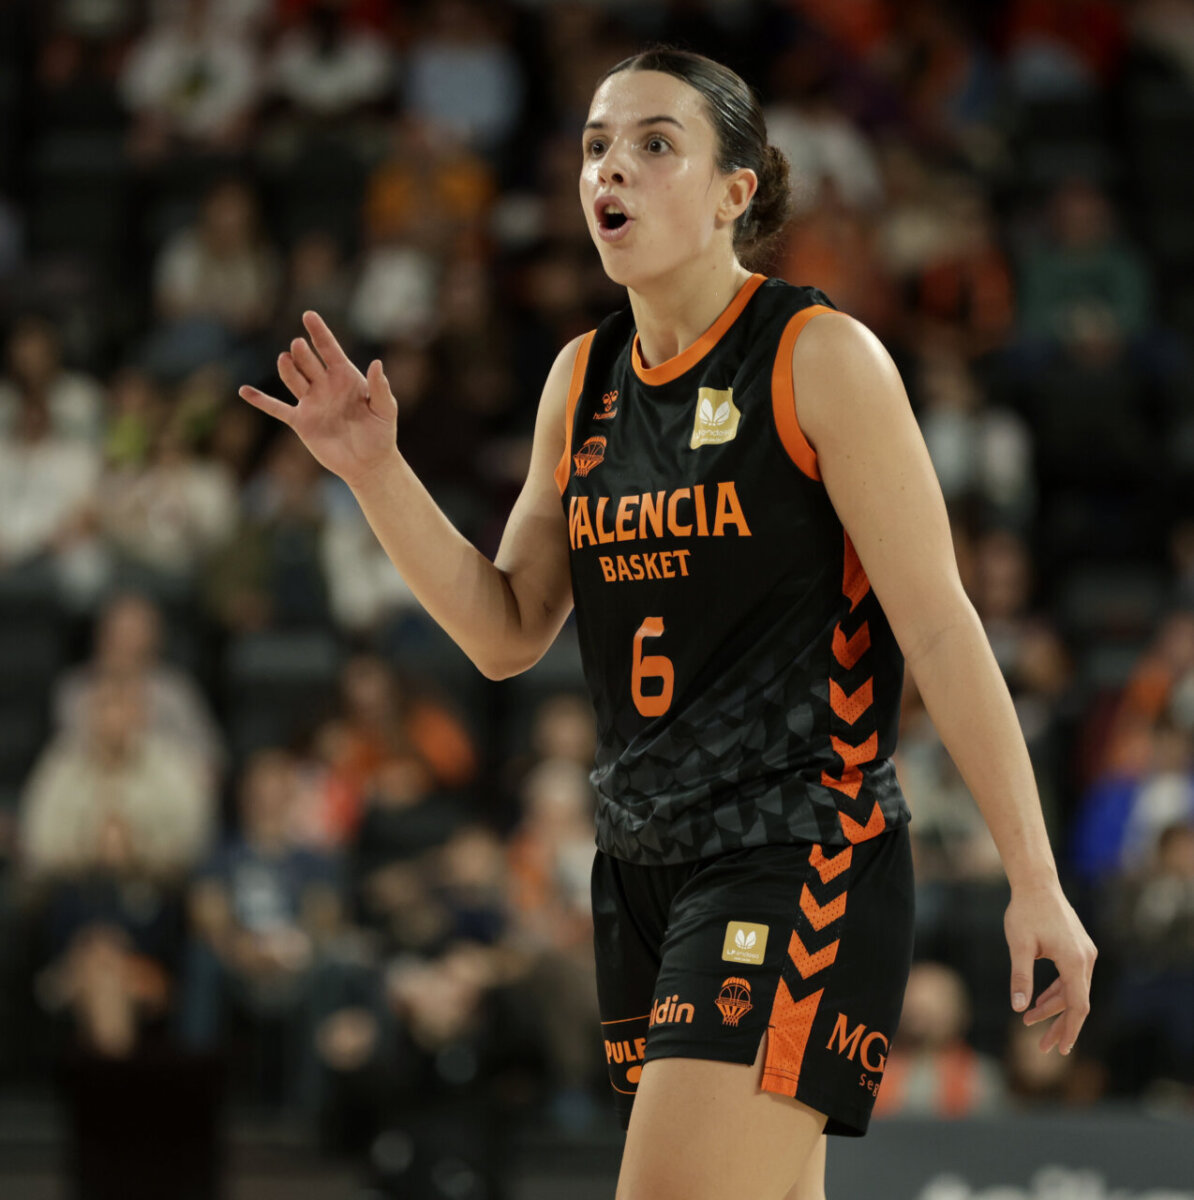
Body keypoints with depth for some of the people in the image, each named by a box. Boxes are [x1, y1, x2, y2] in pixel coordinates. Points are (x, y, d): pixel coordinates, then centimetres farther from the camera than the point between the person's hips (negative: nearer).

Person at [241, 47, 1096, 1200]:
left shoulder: (821, 358, -9)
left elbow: (939, 627, -10)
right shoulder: (581, 379, 10)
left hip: (800, 857, -7)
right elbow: (506, 631, 13)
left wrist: (1034, 882, -13)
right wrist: (375, 469, -1)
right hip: (643, 868, 7)